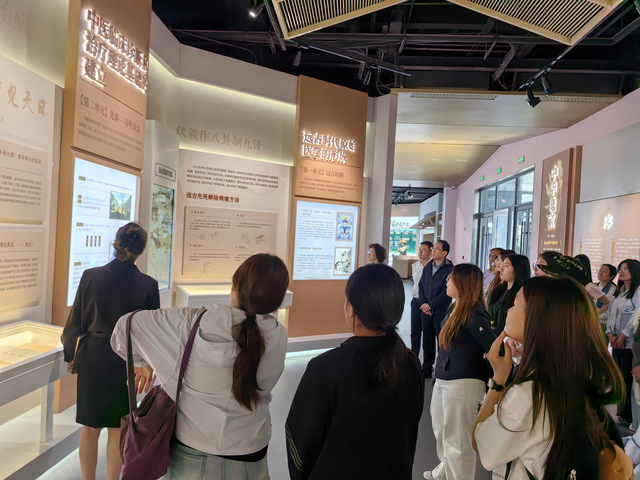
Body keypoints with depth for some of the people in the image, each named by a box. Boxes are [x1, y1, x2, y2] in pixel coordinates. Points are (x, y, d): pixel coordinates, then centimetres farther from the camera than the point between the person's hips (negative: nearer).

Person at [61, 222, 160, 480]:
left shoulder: (90, 276, -11)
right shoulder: (148, 284, -14)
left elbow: (75, 320, -2)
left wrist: (71, 355, 13)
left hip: (91, 359, 2)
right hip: (127, 362, -1)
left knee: (90, 427, 19)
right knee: (117, 429, 17)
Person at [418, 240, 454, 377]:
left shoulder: (450, 269, -10)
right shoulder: (427, 267, 11)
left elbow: (446, 293, -15)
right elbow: (421, 286, 12)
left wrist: (430, 305, -12)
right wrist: (423, 304, -2)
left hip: (441, 312, -6)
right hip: (426, 311, 6)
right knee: (427, 341, 14)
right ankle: (426, 369, 26)